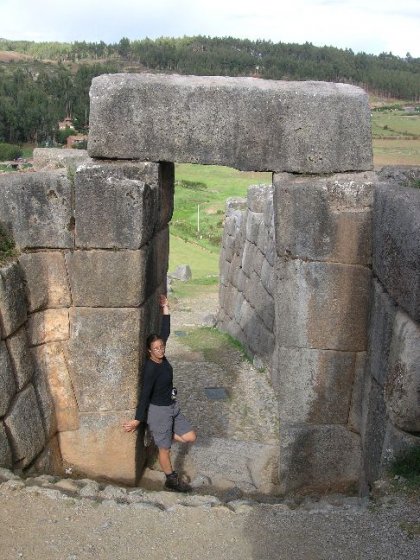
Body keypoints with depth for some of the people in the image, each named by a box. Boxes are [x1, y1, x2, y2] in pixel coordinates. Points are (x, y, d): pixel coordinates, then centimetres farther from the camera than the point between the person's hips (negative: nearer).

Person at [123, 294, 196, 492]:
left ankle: (158, 435, 29)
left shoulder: (162, 358, -5)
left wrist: (165, 308, -2)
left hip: (173, 407, 8)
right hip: (158, 411, -8)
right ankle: (172, 480, 30)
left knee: (190, 437, 11)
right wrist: (137, 420, -17)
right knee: (165, 448, 11)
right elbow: (145, 395, -22)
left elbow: (165, 332, 0)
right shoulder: (150, 369, -25)